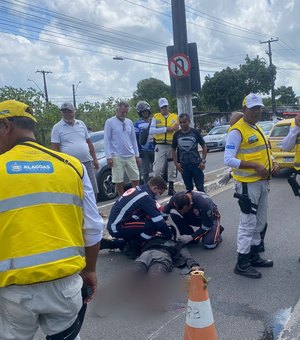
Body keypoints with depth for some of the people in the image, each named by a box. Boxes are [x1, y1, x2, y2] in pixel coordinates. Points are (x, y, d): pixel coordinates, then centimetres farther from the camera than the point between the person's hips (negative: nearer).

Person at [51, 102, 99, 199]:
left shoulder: (81, 124, 11)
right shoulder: (57, 127, -1)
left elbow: (89, 143, 16)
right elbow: (55, 148, -5)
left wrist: (95, 159, 11)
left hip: (87, 162, 4)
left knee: (93, 191, 8)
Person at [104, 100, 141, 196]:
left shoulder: (129, 122, 12)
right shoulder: (110, 122, -2)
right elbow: (107, 140, -4)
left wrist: (137, 155, 14)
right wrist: (108, 157, -11)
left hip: (130, 156, 4)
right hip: (117, 157, -4)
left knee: (135, 179, 6)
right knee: (119, 181, 1)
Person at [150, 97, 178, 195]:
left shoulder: (175, 117, 11)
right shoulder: (156, 117, 6)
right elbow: (151, 130, -10)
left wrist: (177, 129, -14)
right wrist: (166, 129, -13)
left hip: (172, 146, 2)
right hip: (160, 146, -2)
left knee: (172, 168, 7)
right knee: (157, 168, -5)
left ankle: (171, 188, 18)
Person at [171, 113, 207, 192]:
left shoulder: (195, 132, -3)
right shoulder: (177, 134, 2)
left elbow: (204, 147, 3)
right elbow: (173, 150, 10)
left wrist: (203, 161, -5)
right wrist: (176, 163, 1)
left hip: (196, 164, -2)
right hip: (184, 165, 2)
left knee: (200, 187, -1)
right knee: (188, 188, 11)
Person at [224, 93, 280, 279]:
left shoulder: (258, 129, 14)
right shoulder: (237, 131, -15)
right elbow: (228, 159, -22)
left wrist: (274, 163, 1)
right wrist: (255, 166, -26)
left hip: (262, 182, 9)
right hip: (248, 184, -9)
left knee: (260, 223, 17)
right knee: (248, 224, -4)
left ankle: (254, 256, 31)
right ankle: (242, 264, 7)